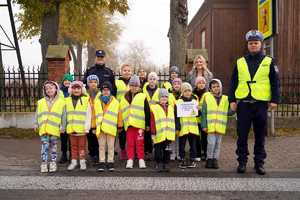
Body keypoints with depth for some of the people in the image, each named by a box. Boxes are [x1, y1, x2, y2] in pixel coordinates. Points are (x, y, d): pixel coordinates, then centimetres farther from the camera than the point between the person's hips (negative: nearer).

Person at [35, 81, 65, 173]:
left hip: (54, 128, -1)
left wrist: (62, 126, -2)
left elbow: (63, 115, 2)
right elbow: (37, 114, 13)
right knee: (45, 145, -1)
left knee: (53, 146, 8)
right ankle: (44, 163, 5)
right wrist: (36, 124, 8)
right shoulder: (41, 102, 11)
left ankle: (53, 163, 16)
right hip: (43, 128, 1)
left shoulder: (61, 102, 3)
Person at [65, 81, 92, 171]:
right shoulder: (67, 100, 7)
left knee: (82, 145, 5)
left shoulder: (86, 100, -2)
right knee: (73, 145, 12)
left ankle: (82, 161, 16)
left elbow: (88, 115, -3)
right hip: (71, 128, 3)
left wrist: (87, 127, -8)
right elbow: (66, 114, 10)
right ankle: (74, 161, 21)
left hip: (82, 128, -3)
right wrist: (63, 126, 7)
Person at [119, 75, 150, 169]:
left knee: (140, 143, 0)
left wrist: (147, 124, -2)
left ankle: (141, 160, 7)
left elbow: (147, 111, 1)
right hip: (129, 124, 3)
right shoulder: (125, 98, 14)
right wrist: (122, 123, 12)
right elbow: (122, 111, 17)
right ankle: (130, 160, 7)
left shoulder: (142, 97, 2)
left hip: (139, 124, -3)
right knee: (130, 143, 3)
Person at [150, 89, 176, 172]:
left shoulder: (171, 108, 15)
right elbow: (152, 121, -6)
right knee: (158, 150, 2)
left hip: (168, 134, 5)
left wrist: (173, 132, 13)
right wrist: (153, 133, -11)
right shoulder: (154, 108, -2)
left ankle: (165, 164, 19)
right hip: (159, 135, -4)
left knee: (167, 150, 9)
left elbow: (173, 121, 17)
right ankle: (159, 165, 11)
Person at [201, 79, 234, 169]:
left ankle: (215, 160, 17)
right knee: (211, 142, -8)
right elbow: (203, 112, 0)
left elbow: (228, 112, 13)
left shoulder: (225, 99, 11)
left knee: (218, 143, 7)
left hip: (220, 126, 3)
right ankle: (209, 159, 7)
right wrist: (204, 125, -6)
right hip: (210, 126, -3)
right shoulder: (207, 97, 2)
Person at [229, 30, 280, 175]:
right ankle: (242, 162, 14)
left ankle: (259, 163, 16)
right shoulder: (240, 62, 9)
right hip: (243, 104, 1)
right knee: (242, 135, 3)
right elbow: (233, 83, 9)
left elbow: (275, 83, 5)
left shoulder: (269, 62, 6)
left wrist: (274, 100, -4)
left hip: (261, 104, 0)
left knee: (260, 136, 6)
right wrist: (232, 100, 1)